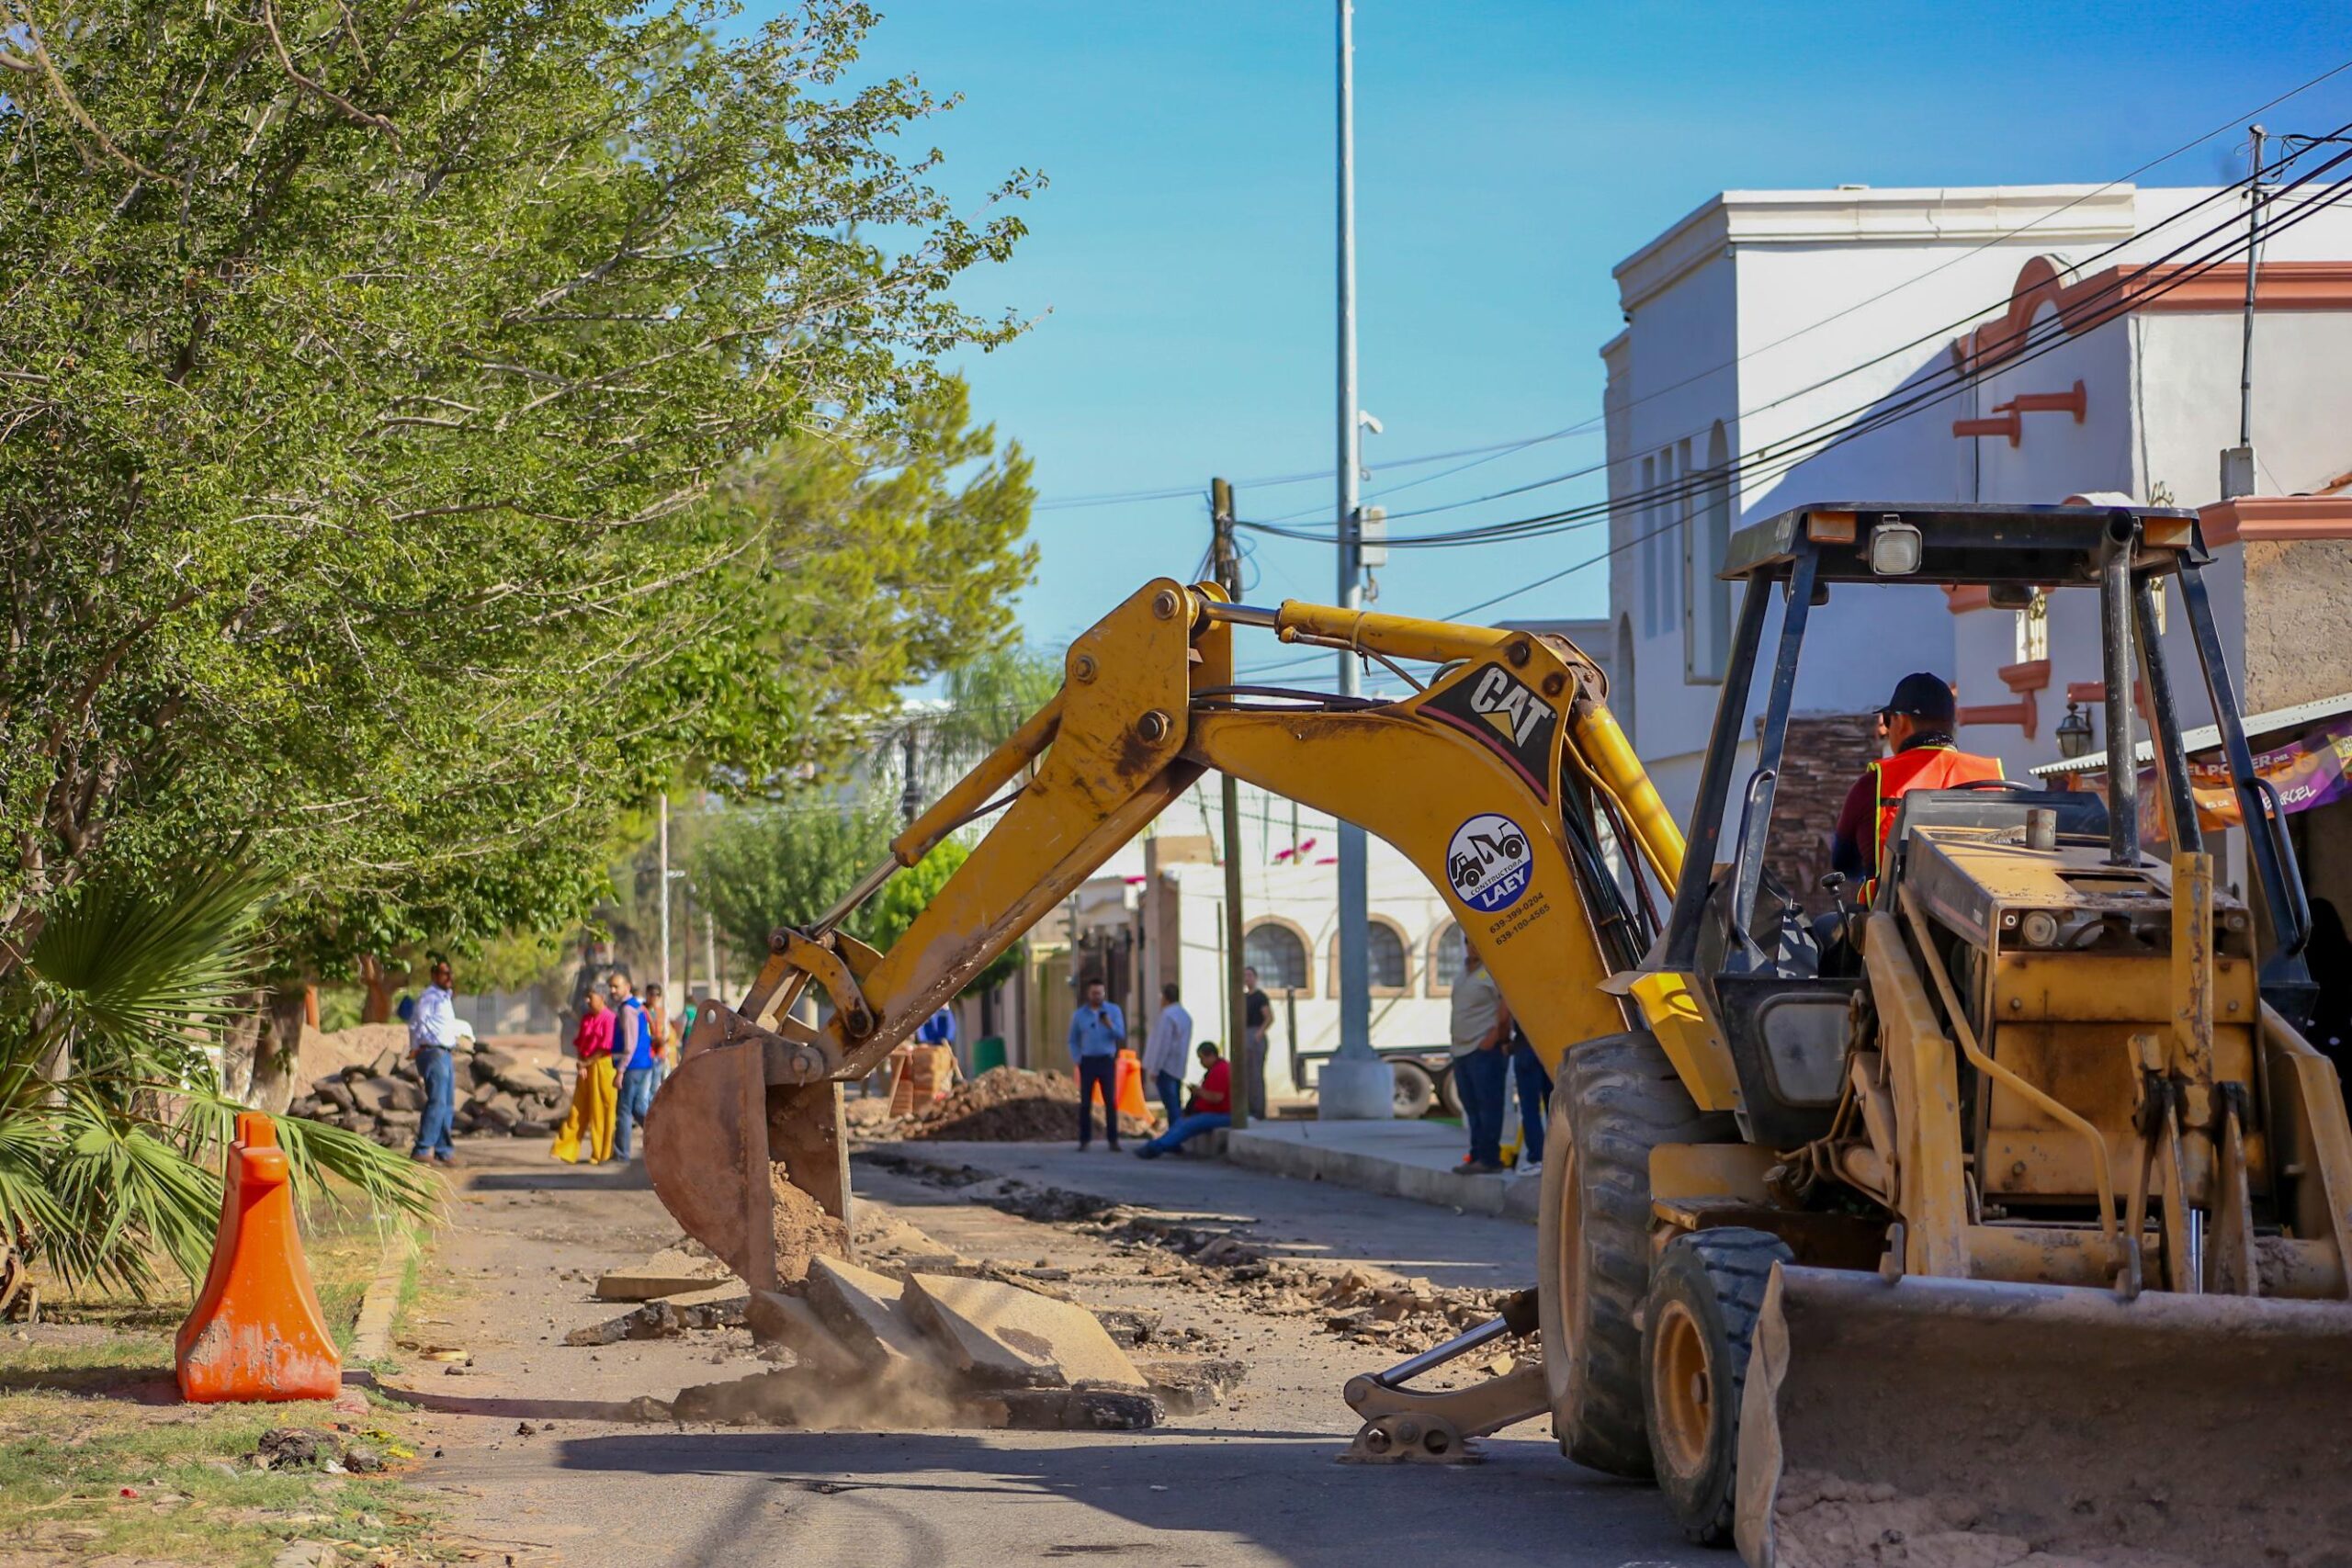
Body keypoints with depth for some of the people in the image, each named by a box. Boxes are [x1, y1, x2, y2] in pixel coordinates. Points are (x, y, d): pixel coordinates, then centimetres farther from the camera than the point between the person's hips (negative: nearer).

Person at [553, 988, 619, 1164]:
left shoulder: (609, 1018, -12)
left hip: (602, 1067, -7)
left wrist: (587, 1062, -9)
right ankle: (567, 1152, 5)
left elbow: (606, 1047, -15)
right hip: (586, 1068, 7)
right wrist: (581, 1064, -4)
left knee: (601, 1111, -1)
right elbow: (579, 1043, 12)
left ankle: (601, 1154, 8)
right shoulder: (586, 1018, 11)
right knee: (578, 1110, 5)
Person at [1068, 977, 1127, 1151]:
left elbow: (1121, 1035, -6)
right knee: (1085, 1103, -3)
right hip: (1087, 1061, 1)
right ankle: (1084, 1140, 1)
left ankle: (1113, 1140, -3)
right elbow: (1074, 1040, 14)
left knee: (1111, 1101, -6)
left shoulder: (1113, 1010, 1)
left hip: (1107, 1061, -1)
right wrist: (1076, 1060, 0)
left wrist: (1110, 1026, -25)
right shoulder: (1079, 1014, 5)